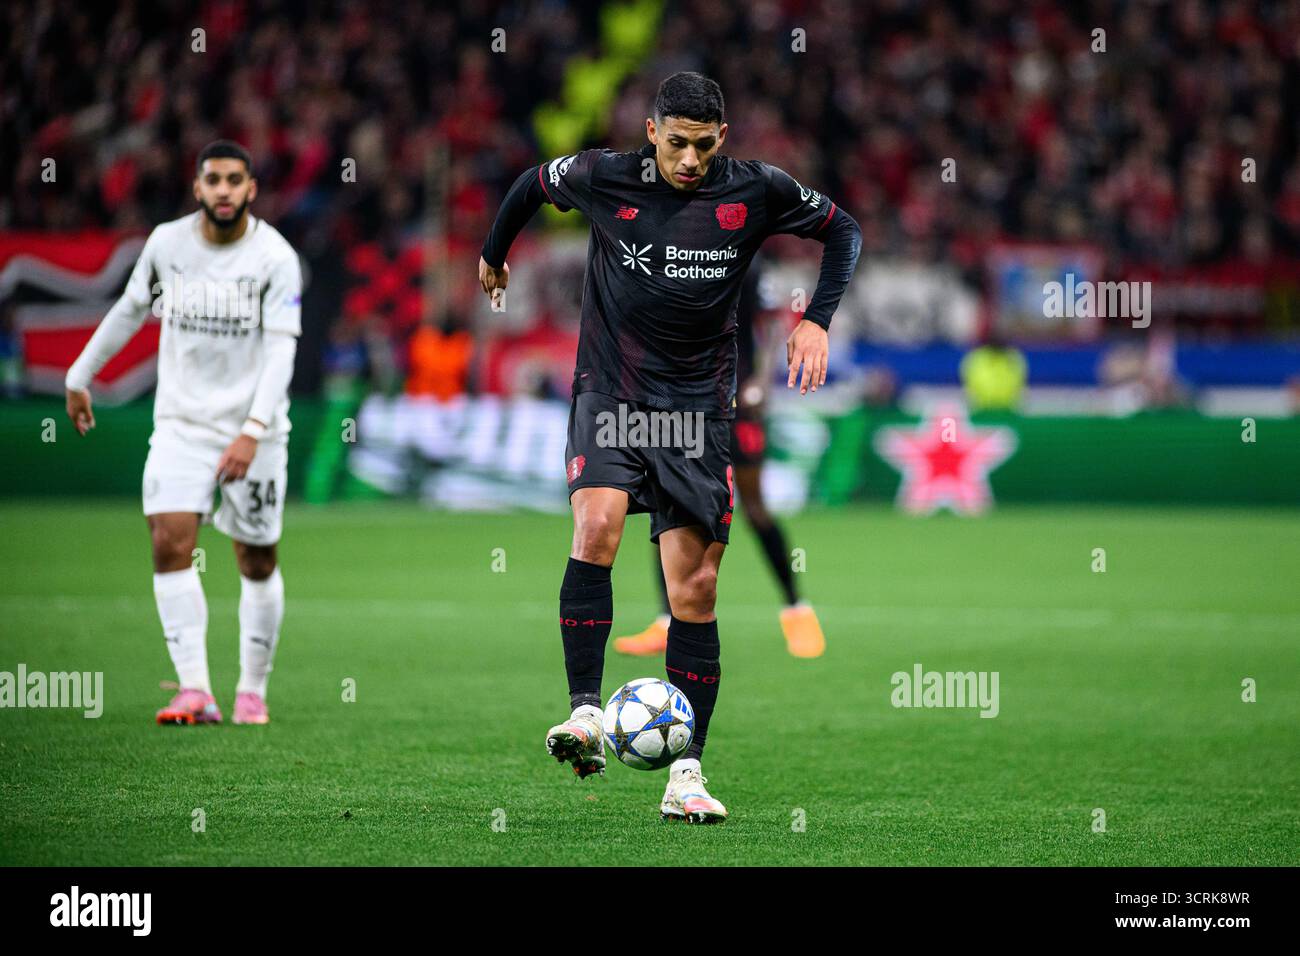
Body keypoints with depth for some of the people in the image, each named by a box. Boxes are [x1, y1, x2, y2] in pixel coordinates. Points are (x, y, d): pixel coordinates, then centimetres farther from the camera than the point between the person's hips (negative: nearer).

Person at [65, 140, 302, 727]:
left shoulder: (275, 257, -12)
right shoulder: (166, 243, -1)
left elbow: (280, 350, -17)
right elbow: (130, 310, 15)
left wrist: (252, 431, -27)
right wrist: (80, 376, 22)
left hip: (253, 429, -2)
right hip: (180, 421, 2)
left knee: (257, 563, 5)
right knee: (170, 544, -15)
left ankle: (253, 690, 23)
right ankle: (195, 693, -19)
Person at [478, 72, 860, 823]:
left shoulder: (756, 192, -3)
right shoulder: (604, 177, -4)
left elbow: (842, 230, 11)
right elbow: (533, 184, 17)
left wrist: (818, 320, -1)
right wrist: (493, 256, 30)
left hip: (698, 408, 1)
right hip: (609, 392, -1)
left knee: (696, 592, -1)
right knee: (597, 527, -29)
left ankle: (686, 775, 5)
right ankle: (585, 713, -26)